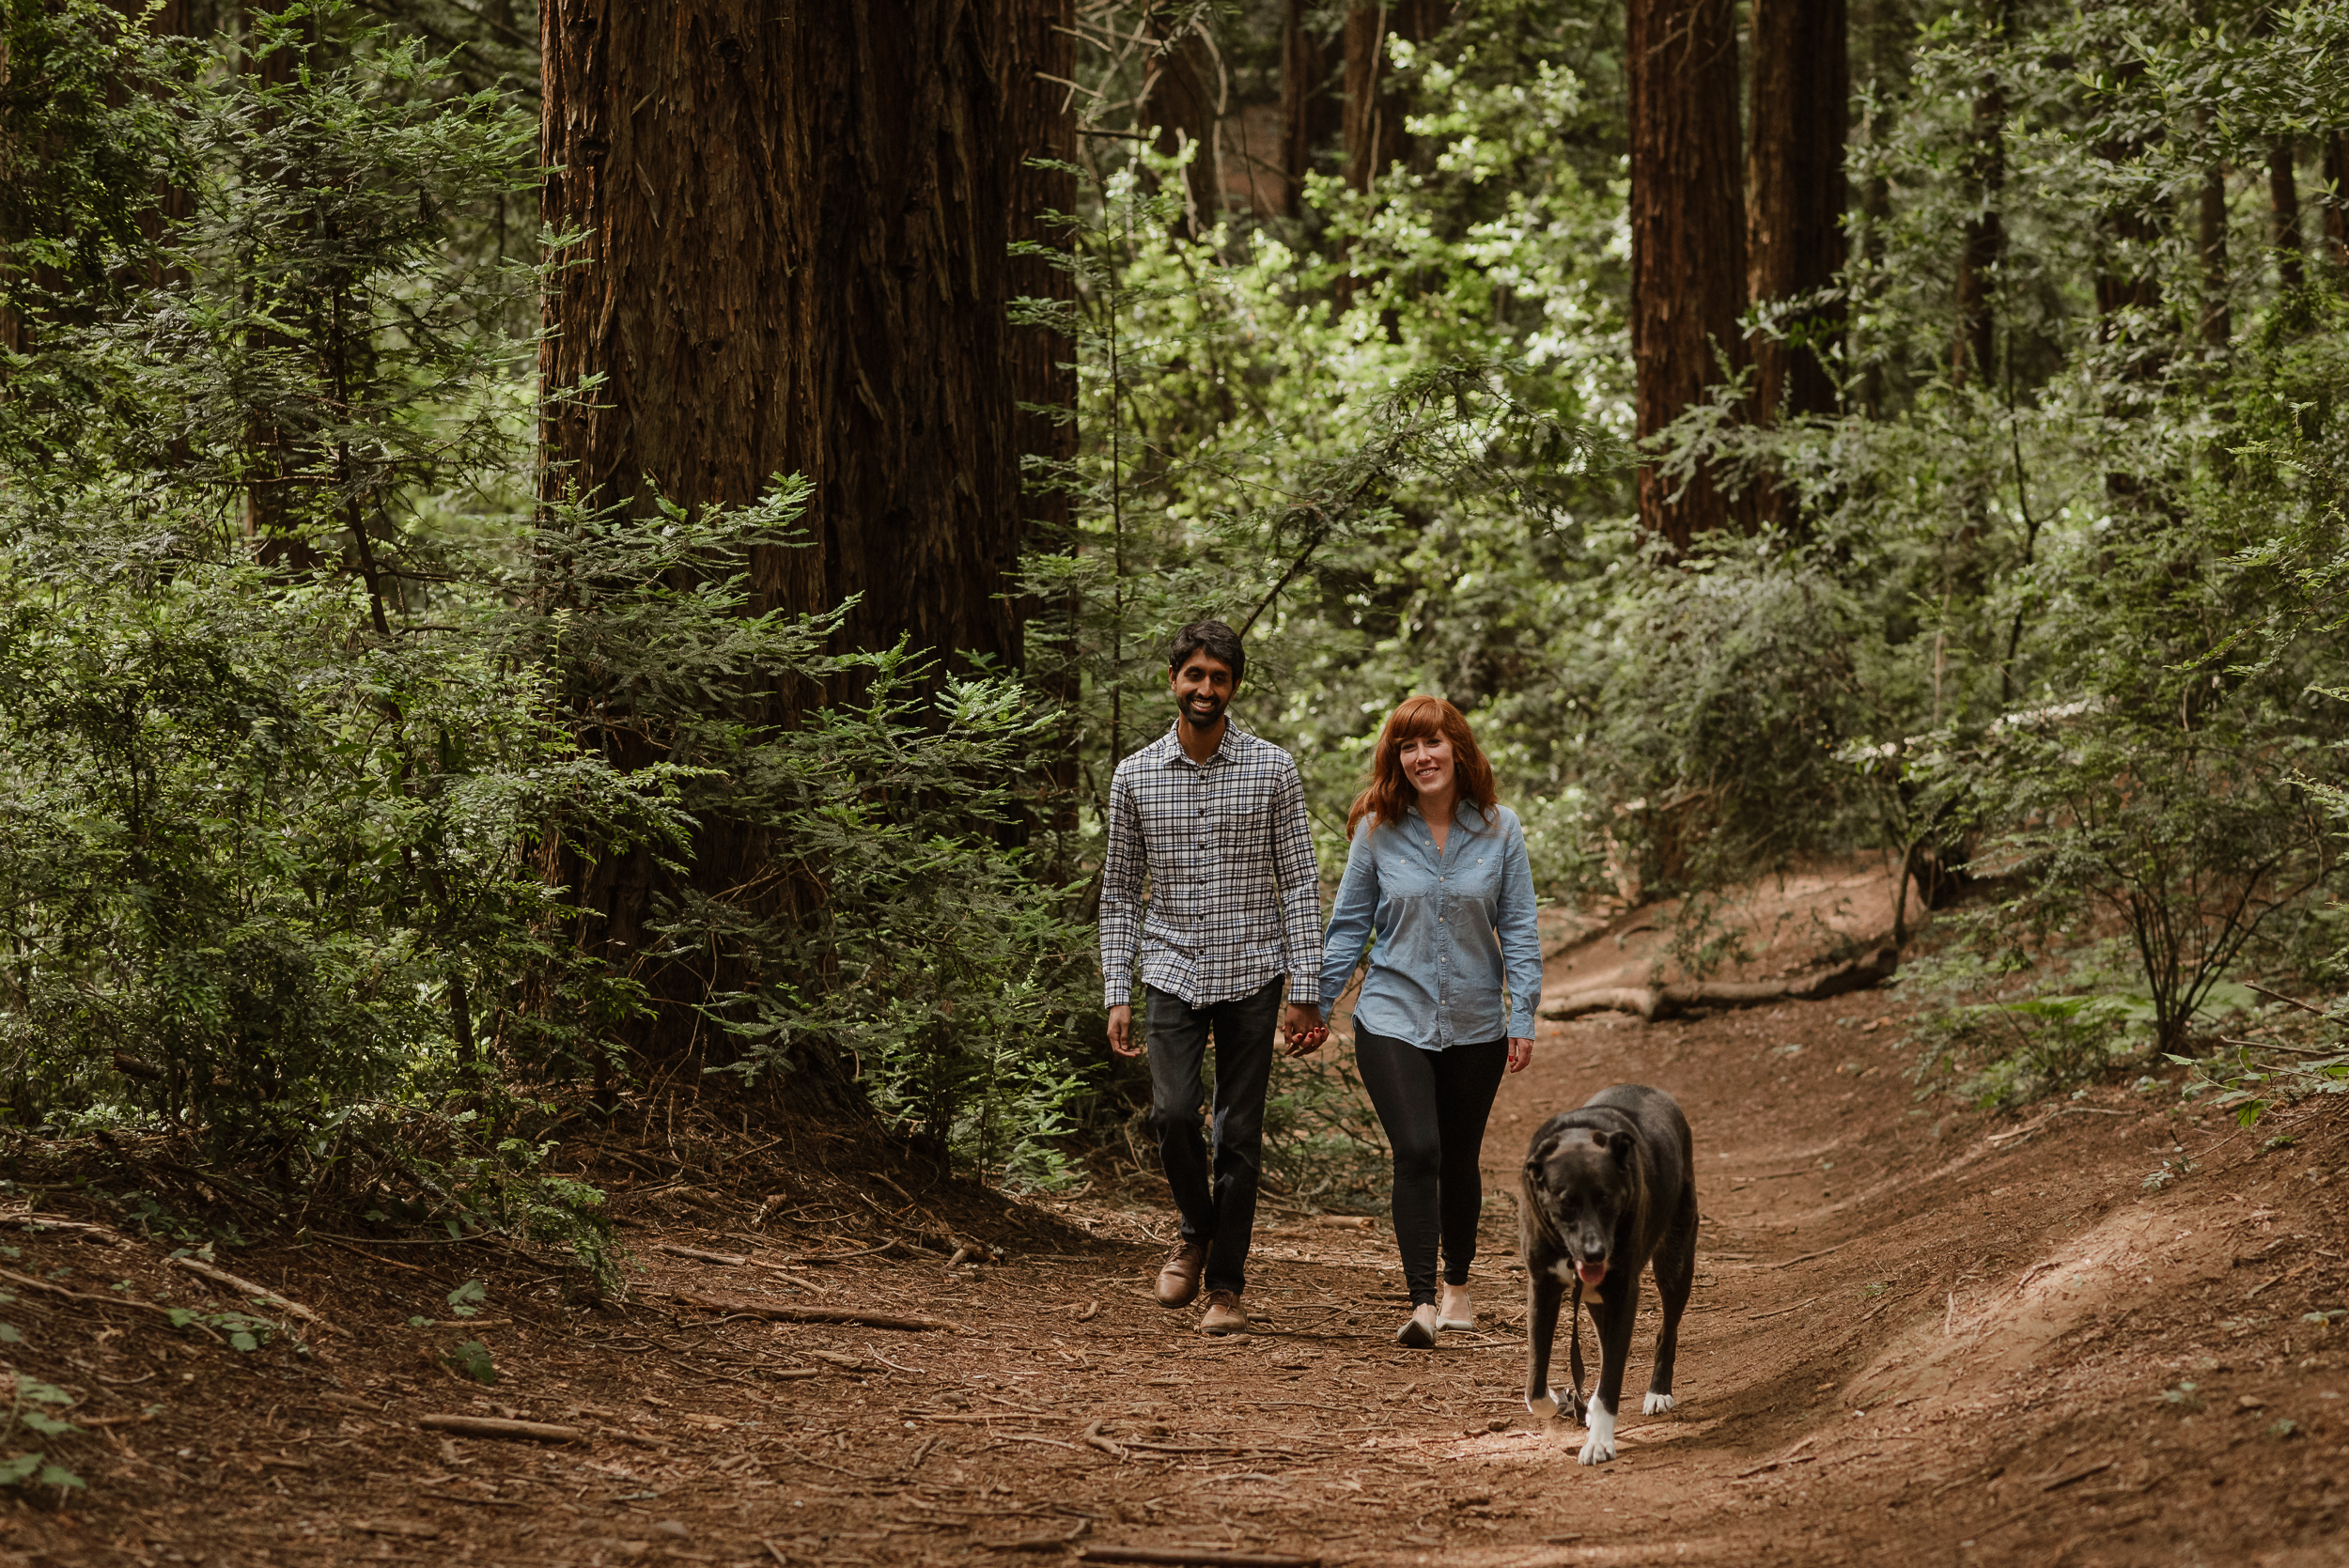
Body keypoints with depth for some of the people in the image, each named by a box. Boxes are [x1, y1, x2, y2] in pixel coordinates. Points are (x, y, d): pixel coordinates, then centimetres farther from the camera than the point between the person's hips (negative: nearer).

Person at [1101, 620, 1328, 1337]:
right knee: (1172, 1113, -13)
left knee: (1239, 1132, 0)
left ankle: (1226, 1284, 10)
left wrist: (1305, 994, -7)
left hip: (1251, 974, -1)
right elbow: (1120, 894, 9)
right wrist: (1117, 994, 1)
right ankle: (1198, 1231, 15)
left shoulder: (1273, 771, -1)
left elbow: (1300, 884, -1)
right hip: (1172, 973, 1)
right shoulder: (1135, 777, 4)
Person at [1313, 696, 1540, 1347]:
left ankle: (1457, 1286, 33)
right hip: (1393, 1019, -1)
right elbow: (1349, 925, 5)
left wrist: (1523, 1018, -2)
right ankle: (1422, 1302, -16)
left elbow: (1518, 929, 2)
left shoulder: (1499, 830, -2)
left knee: (1459, 1159, 13)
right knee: (1417, 1151, -16)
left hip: (1475, 1025, 1)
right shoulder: (1378, 832, -3)